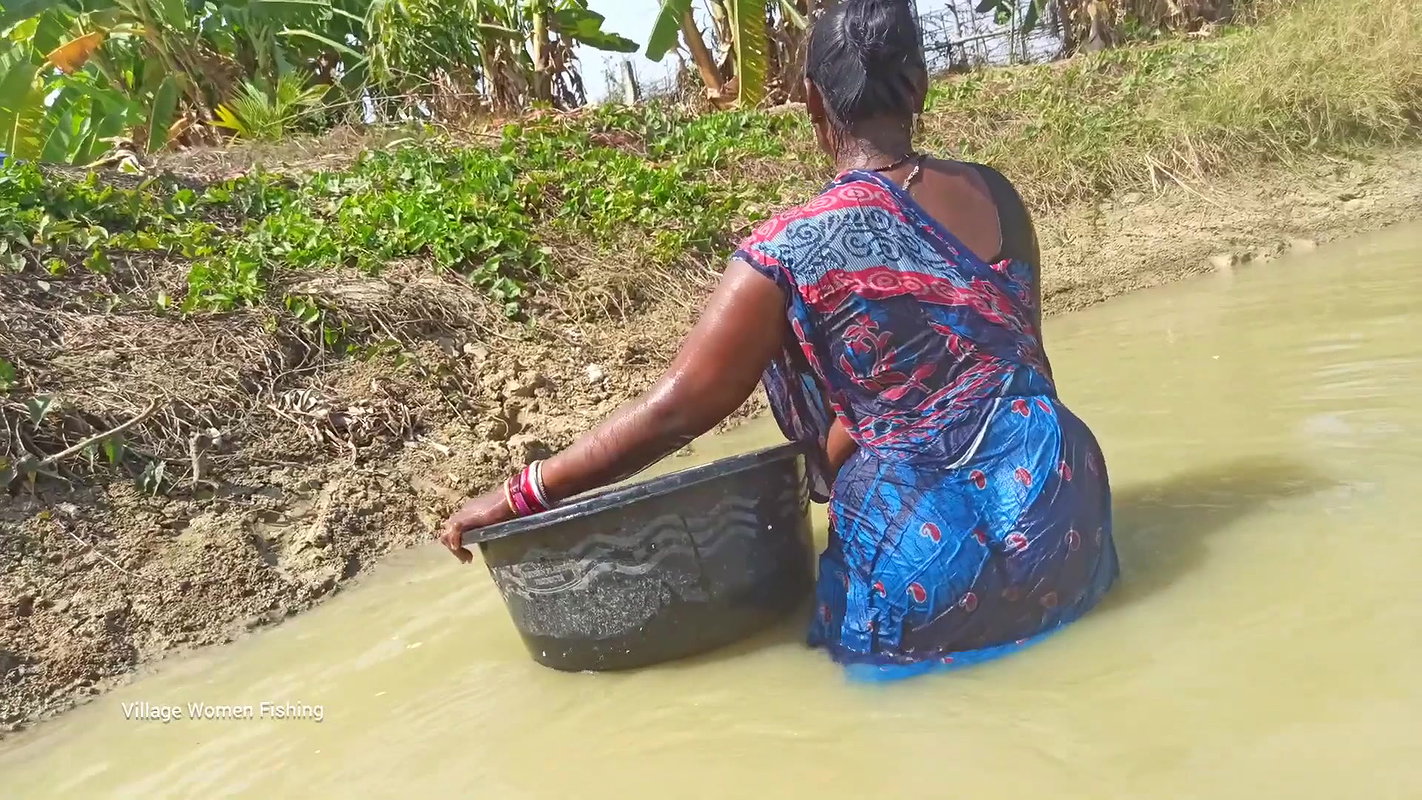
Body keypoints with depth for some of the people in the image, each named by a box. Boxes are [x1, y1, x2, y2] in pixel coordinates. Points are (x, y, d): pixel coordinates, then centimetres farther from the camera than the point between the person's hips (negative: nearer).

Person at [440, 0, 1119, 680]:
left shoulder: (789, 251, -16)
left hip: (937, 556, -5)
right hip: (1060, 509, 6)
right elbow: (1000, 359, 10)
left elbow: (675, 411, -15)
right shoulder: (993, 193, 1)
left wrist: (518, 497, -5)